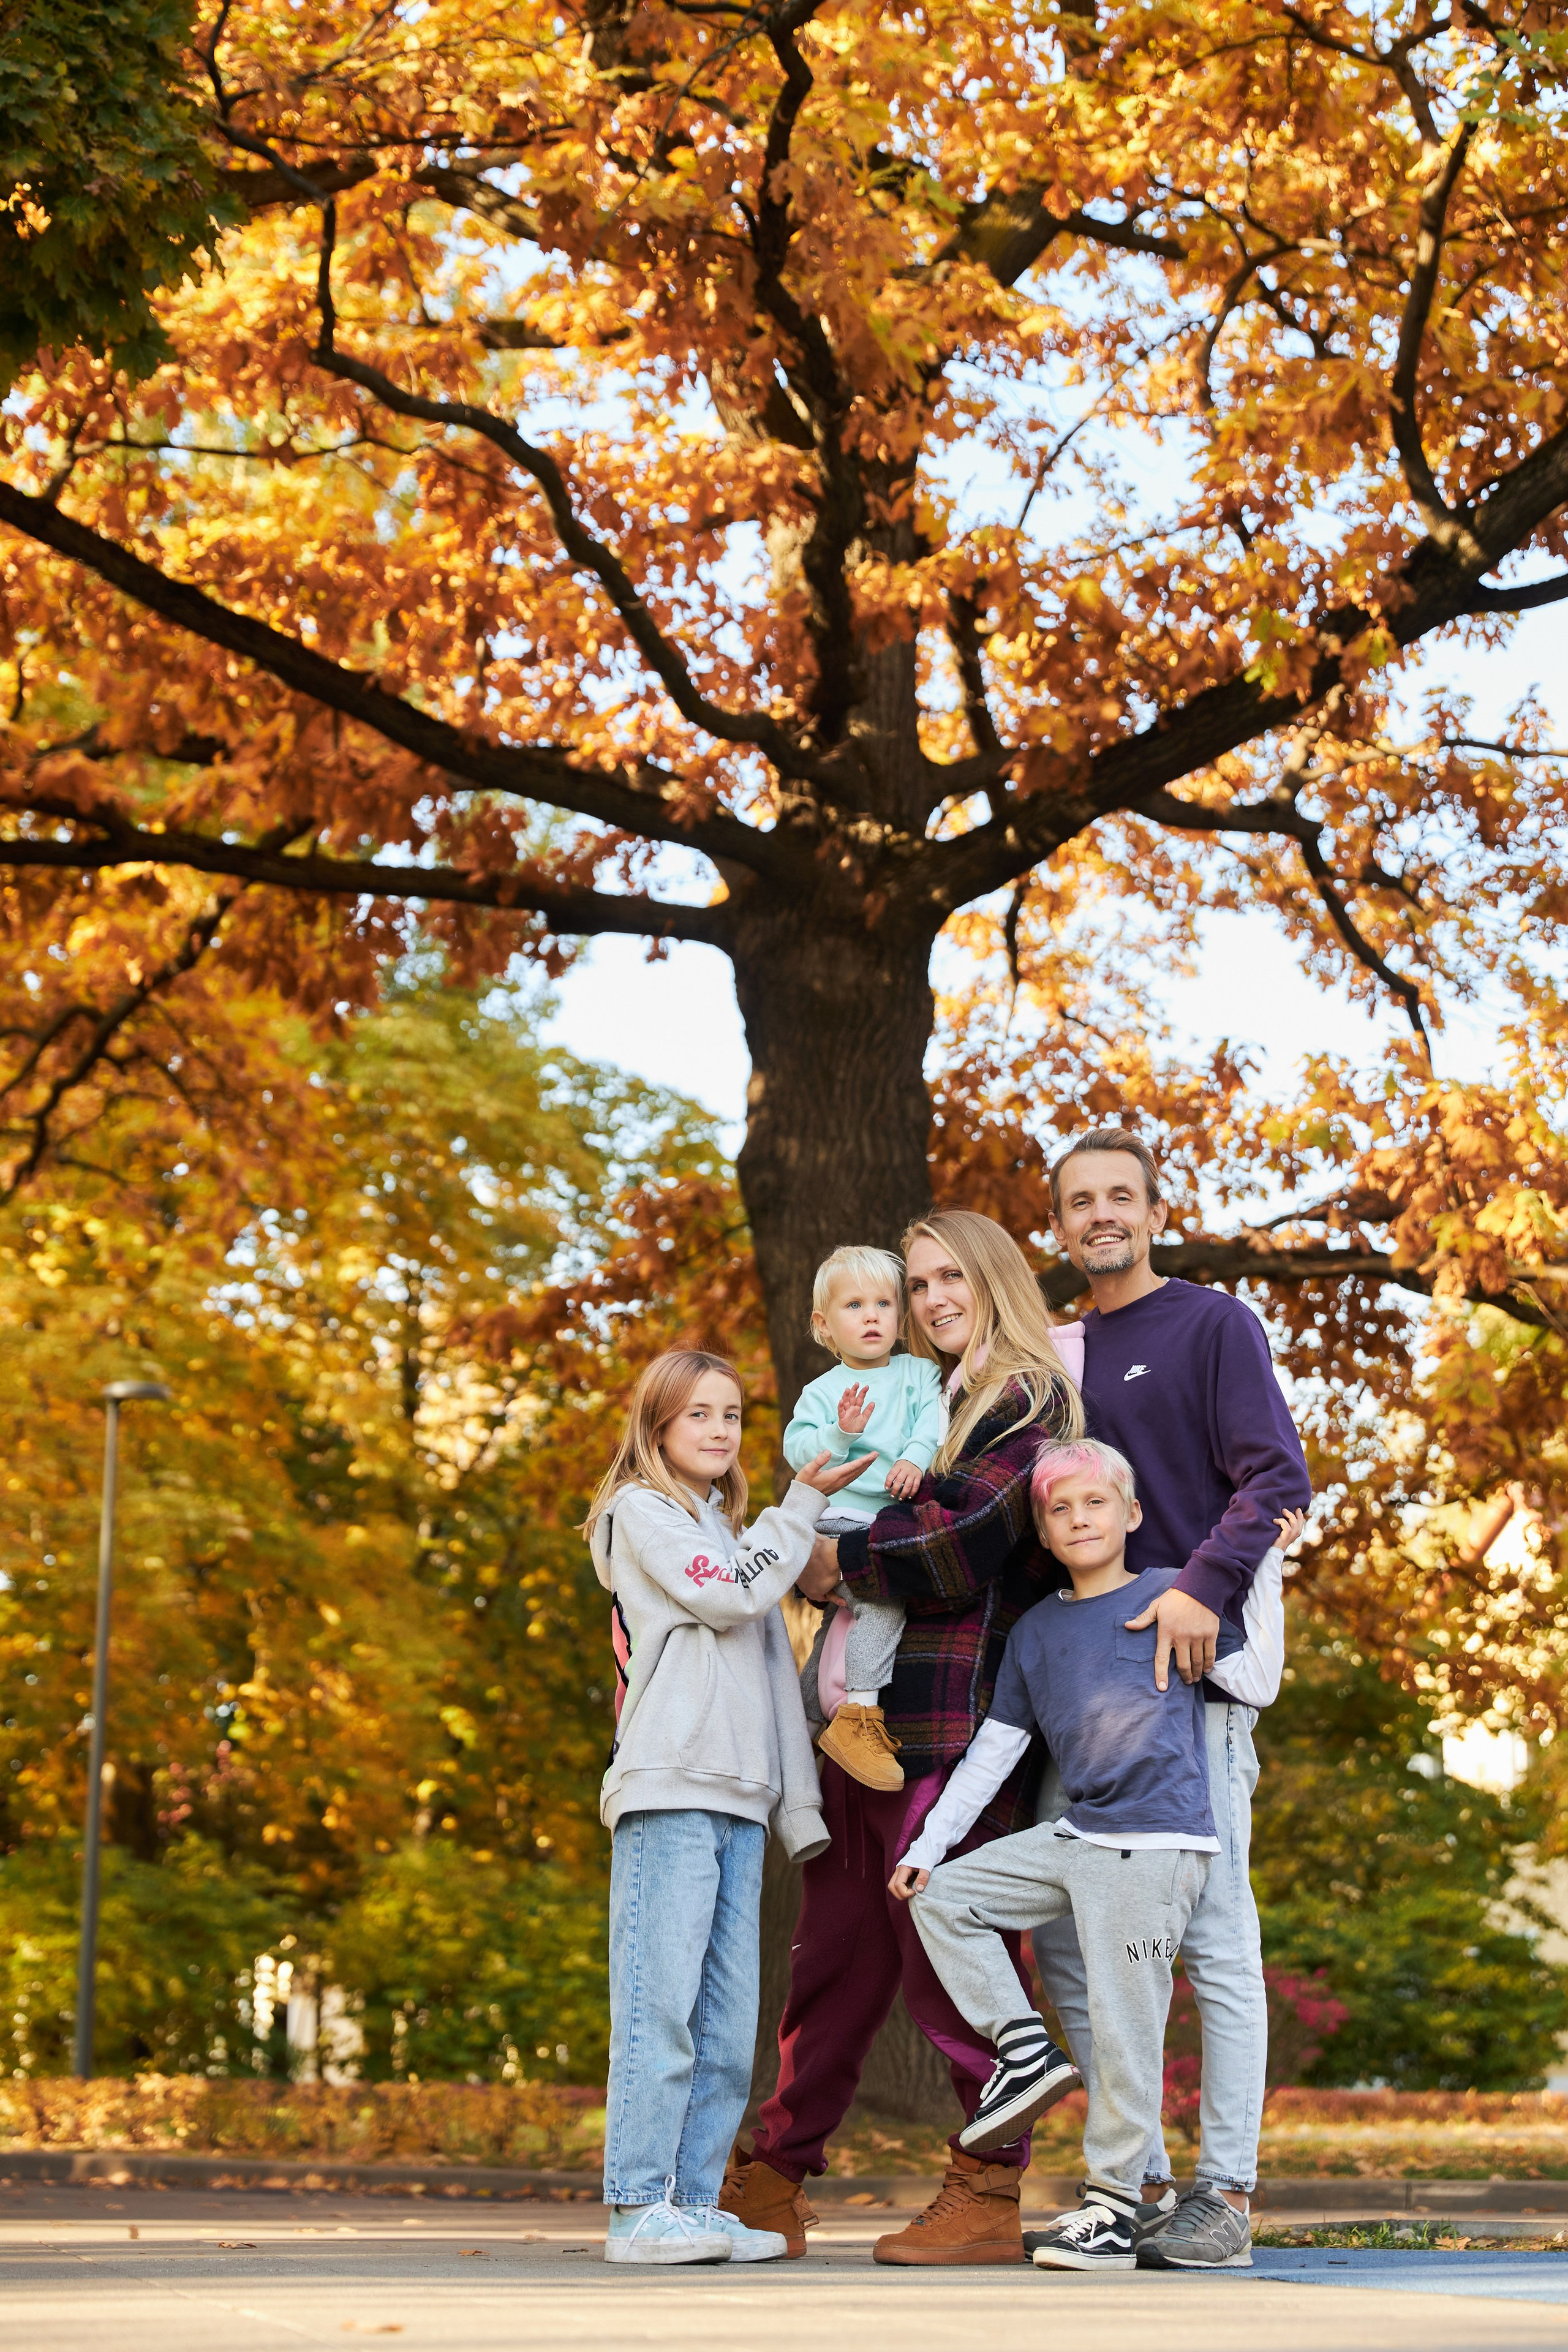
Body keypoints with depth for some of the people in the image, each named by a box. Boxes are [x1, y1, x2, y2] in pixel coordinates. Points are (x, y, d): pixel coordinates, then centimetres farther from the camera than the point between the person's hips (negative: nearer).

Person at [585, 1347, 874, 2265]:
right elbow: (727, 1596, -10)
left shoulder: (735, 1534, 26)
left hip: (739, 1801, 7)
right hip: (668, 1790, -7)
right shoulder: (640, 1512, 5)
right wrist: (804, 1504, -1)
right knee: (660, 2007, -11)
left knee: (729, 2022, 4)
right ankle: (640, 2208, -11)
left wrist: (799, 1804, 16)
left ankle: (696, 2202, 7)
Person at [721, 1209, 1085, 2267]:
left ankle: (989, 2197, 3)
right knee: (836, 1959, 10)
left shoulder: (1030, 1404, -2)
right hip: (867, 1716, 8)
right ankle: (773, 2182, 15)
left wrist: (840, 1561, -8)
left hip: (954, 1722, -8)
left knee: (951, 1958, -5)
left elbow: (960, 1544, -15)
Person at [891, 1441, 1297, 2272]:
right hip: (1076, 1834, 7)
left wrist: (1266, 1564, -5)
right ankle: (1026, 2053, 6)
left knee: (1123, 2026, -6)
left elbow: (1256, 1682, -3)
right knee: (940, 1899, 5)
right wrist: (927, 1845, 14)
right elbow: (993, 1749, 18)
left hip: (1156, 1843, -6)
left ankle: (1113, 2206, 2)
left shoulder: (1168, 1593, 2)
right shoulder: (1036, 1629, 15)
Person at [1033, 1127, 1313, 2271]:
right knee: (1069, 1939, 5)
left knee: (1214, 1938, -5)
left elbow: (1276, 1475, -9)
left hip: (1194, 1668, -6)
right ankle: (1138, 2178, 13)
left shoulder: (1215, 1325, 1)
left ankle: (1225, 2191, 0)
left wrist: (1204, 1585, -22)